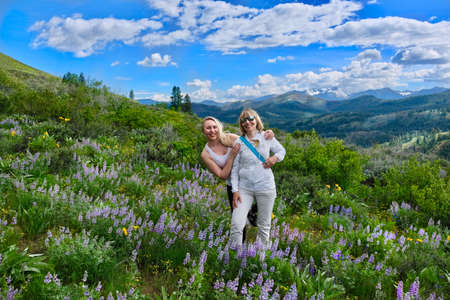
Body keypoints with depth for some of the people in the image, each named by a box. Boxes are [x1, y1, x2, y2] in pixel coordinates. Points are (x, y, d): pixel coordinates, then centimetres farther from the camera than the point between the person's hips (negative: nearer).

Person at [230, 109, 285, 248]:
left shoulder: (267, 138, 2)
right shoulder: (239, 142, 0)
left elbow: (282, 150, 18)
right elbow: (235, 168, 1)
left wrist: (275, 157, -6)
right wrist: (235, 190, -6)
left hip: (265, 187, 0)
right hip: (245, 188, 0)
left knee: (264, 226, 9)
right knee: (236, 223, -11)